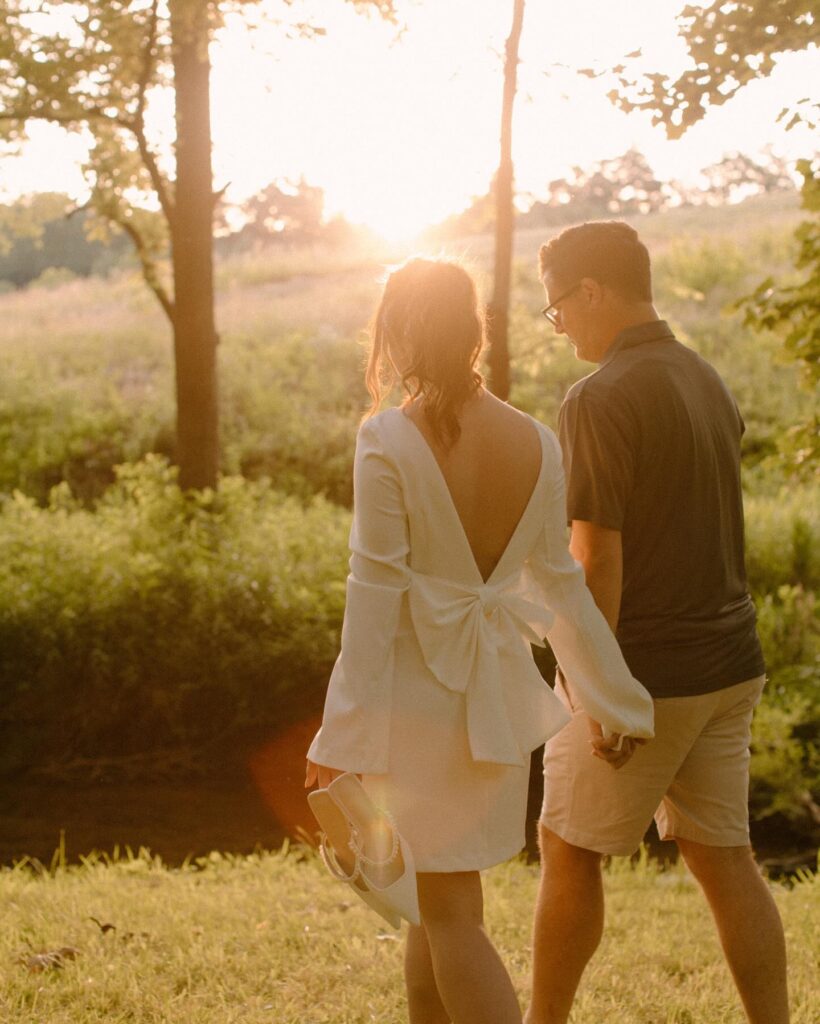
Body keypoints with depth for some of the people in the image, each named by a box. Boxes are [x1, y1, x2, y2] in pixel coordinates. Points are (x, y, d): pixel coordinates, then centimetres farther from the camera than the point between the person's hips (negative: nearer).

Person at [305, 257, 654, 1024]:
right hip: (497, 693, 6)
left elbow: (375, 591, -16)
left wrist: (342, 735, -12)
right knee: (438, 899, 21)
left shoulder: (387, 438, -15)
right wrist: (613, 701, 18)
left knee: (448, 912, 2)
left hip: (413, 689, -5)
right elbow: (559, 584, 7)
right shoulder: (536, 443, 1)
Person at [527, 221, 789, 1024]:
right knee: (722, 859, 12)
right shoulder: (708, 383, 9)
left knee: (569, 851, 10)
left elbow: (597, 561, -20)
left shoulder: (601, 399, -17)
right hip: (724, 663, 7)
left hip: (643, 673, -7)